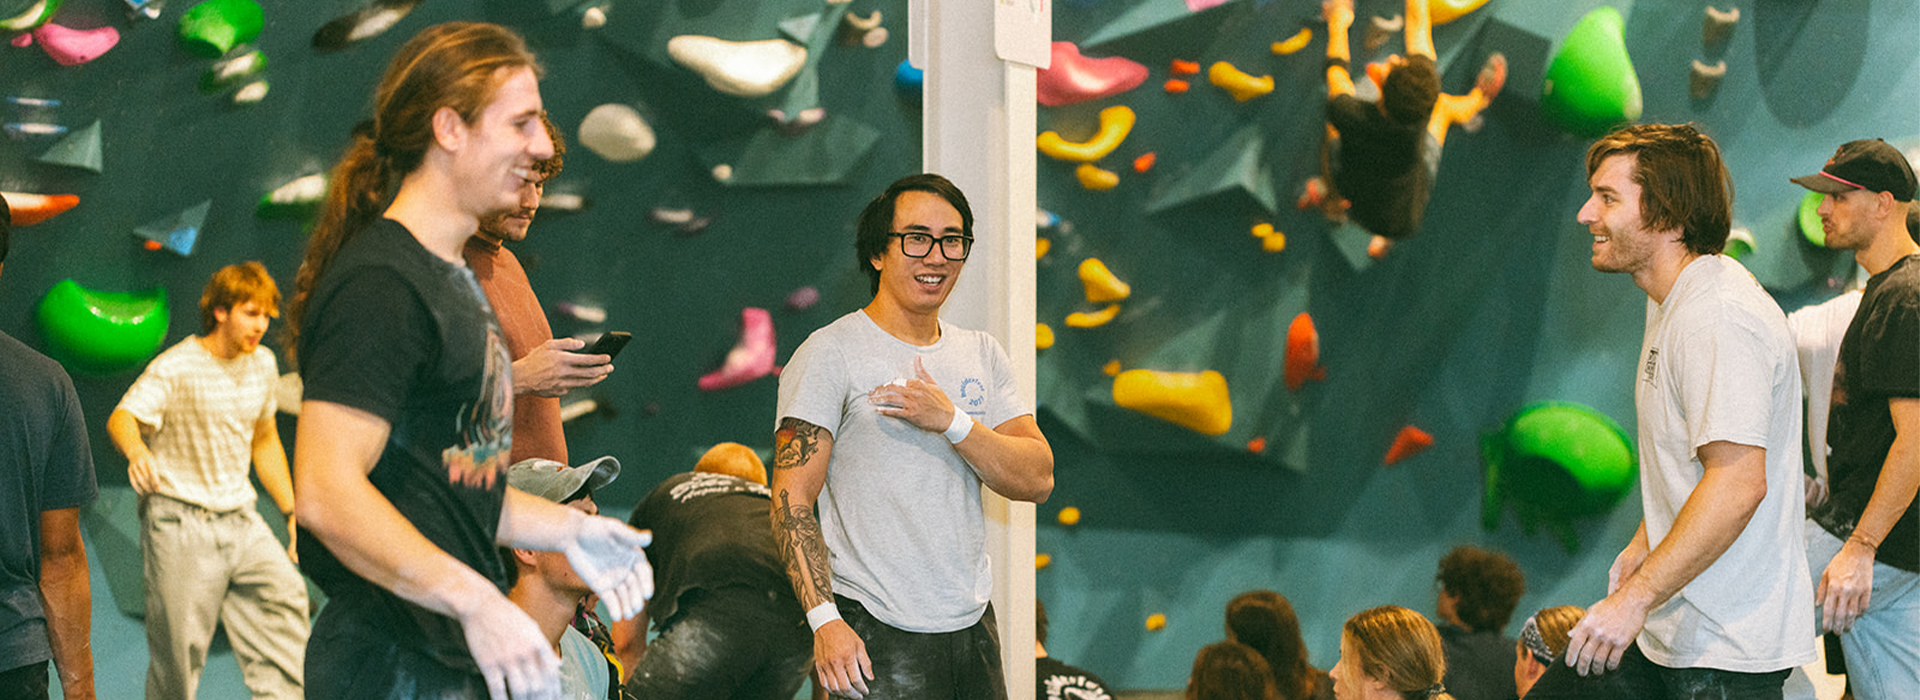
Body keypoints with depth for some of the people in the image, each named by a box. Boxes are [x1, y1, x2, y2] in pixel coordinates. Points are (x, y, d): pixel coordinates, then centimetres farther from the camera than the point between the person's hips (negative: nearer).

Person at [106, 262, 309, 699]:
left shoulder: (263, 364, 9)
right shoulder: (176, 368, -11)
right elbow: (122, 418, -25)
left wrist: (292, 511, 19)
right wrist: (136, 450, -48)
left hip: (239, 517, 6)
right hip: (180, 522, -5)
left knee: (284, 594, -14)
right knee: (180, 646, -3)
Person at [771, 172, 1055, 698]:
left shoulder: (983, 356, 12)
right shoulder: (831, 354, -5)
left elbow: (1037, 480, 3)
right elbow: (792, 499, -11)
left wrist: (951, 420, -12)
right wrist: (824, 619, -22)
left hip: (973, 627, 5)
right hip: (876, 634, -5)